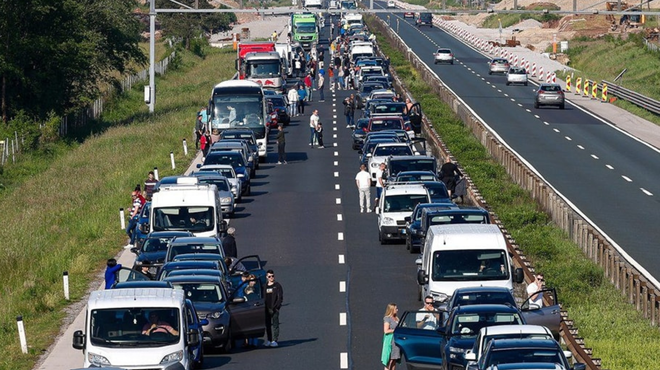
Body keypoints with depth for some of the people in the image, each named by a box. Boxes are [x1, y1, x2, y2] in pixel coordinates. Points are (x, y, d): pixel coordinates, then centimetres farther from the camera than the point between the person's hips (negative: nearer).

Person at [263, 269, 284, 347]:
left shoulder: (277, 286, 1)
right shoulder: (264, 287, 13)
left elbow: (280, 298, -4)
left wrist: (275, 307, -12)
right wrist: (264, 307, 2)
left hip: (274, 309, -4)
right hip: (267, 309, 4)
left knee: (275, 325, -5)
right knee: (267, 325, 5)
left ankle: (274, 340, -5)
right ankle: (268, 340, 11)